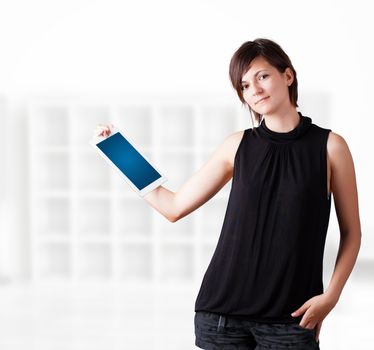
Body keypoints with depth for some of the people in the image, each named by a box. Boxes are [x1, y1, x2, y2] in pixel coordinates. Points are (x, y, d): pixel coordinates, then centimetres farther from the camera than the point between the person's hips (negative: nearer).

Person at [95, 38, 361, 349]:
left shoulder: (330, 146, -1)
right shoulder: (238, 146, 5)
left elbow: (351, 232, 3)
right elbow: (174, 207, 7)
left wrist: (331, 296, -8)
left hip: (290, 316, -2)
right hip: (225, 308, 2)